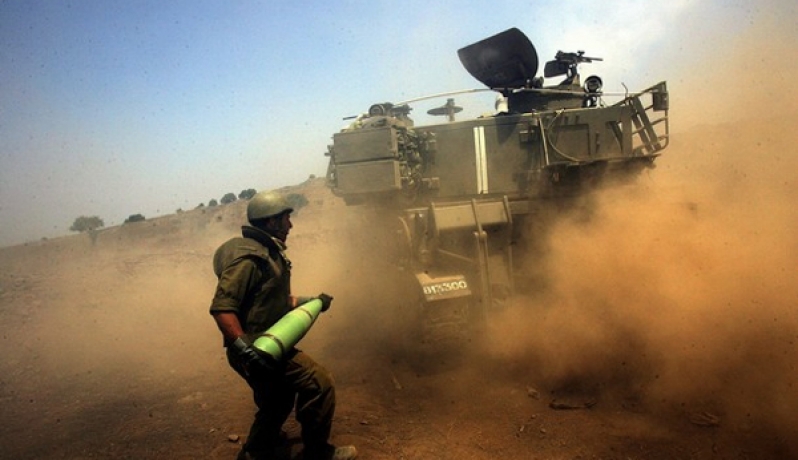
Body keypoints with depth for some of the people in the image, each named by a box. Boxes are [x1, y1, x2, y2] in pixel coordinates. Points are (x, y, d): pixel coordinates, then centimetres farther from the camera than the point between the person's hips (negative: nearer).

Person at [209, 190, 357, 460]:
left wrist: (311, 301, 16)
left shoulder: (269, 253, 13)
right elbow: (221, 307, -26)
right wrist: (245, 349, -33)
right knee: (319, 384, -10)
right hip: (257, 350, -11)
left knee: (277, 404, 22)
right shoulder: (248, 257, -20)